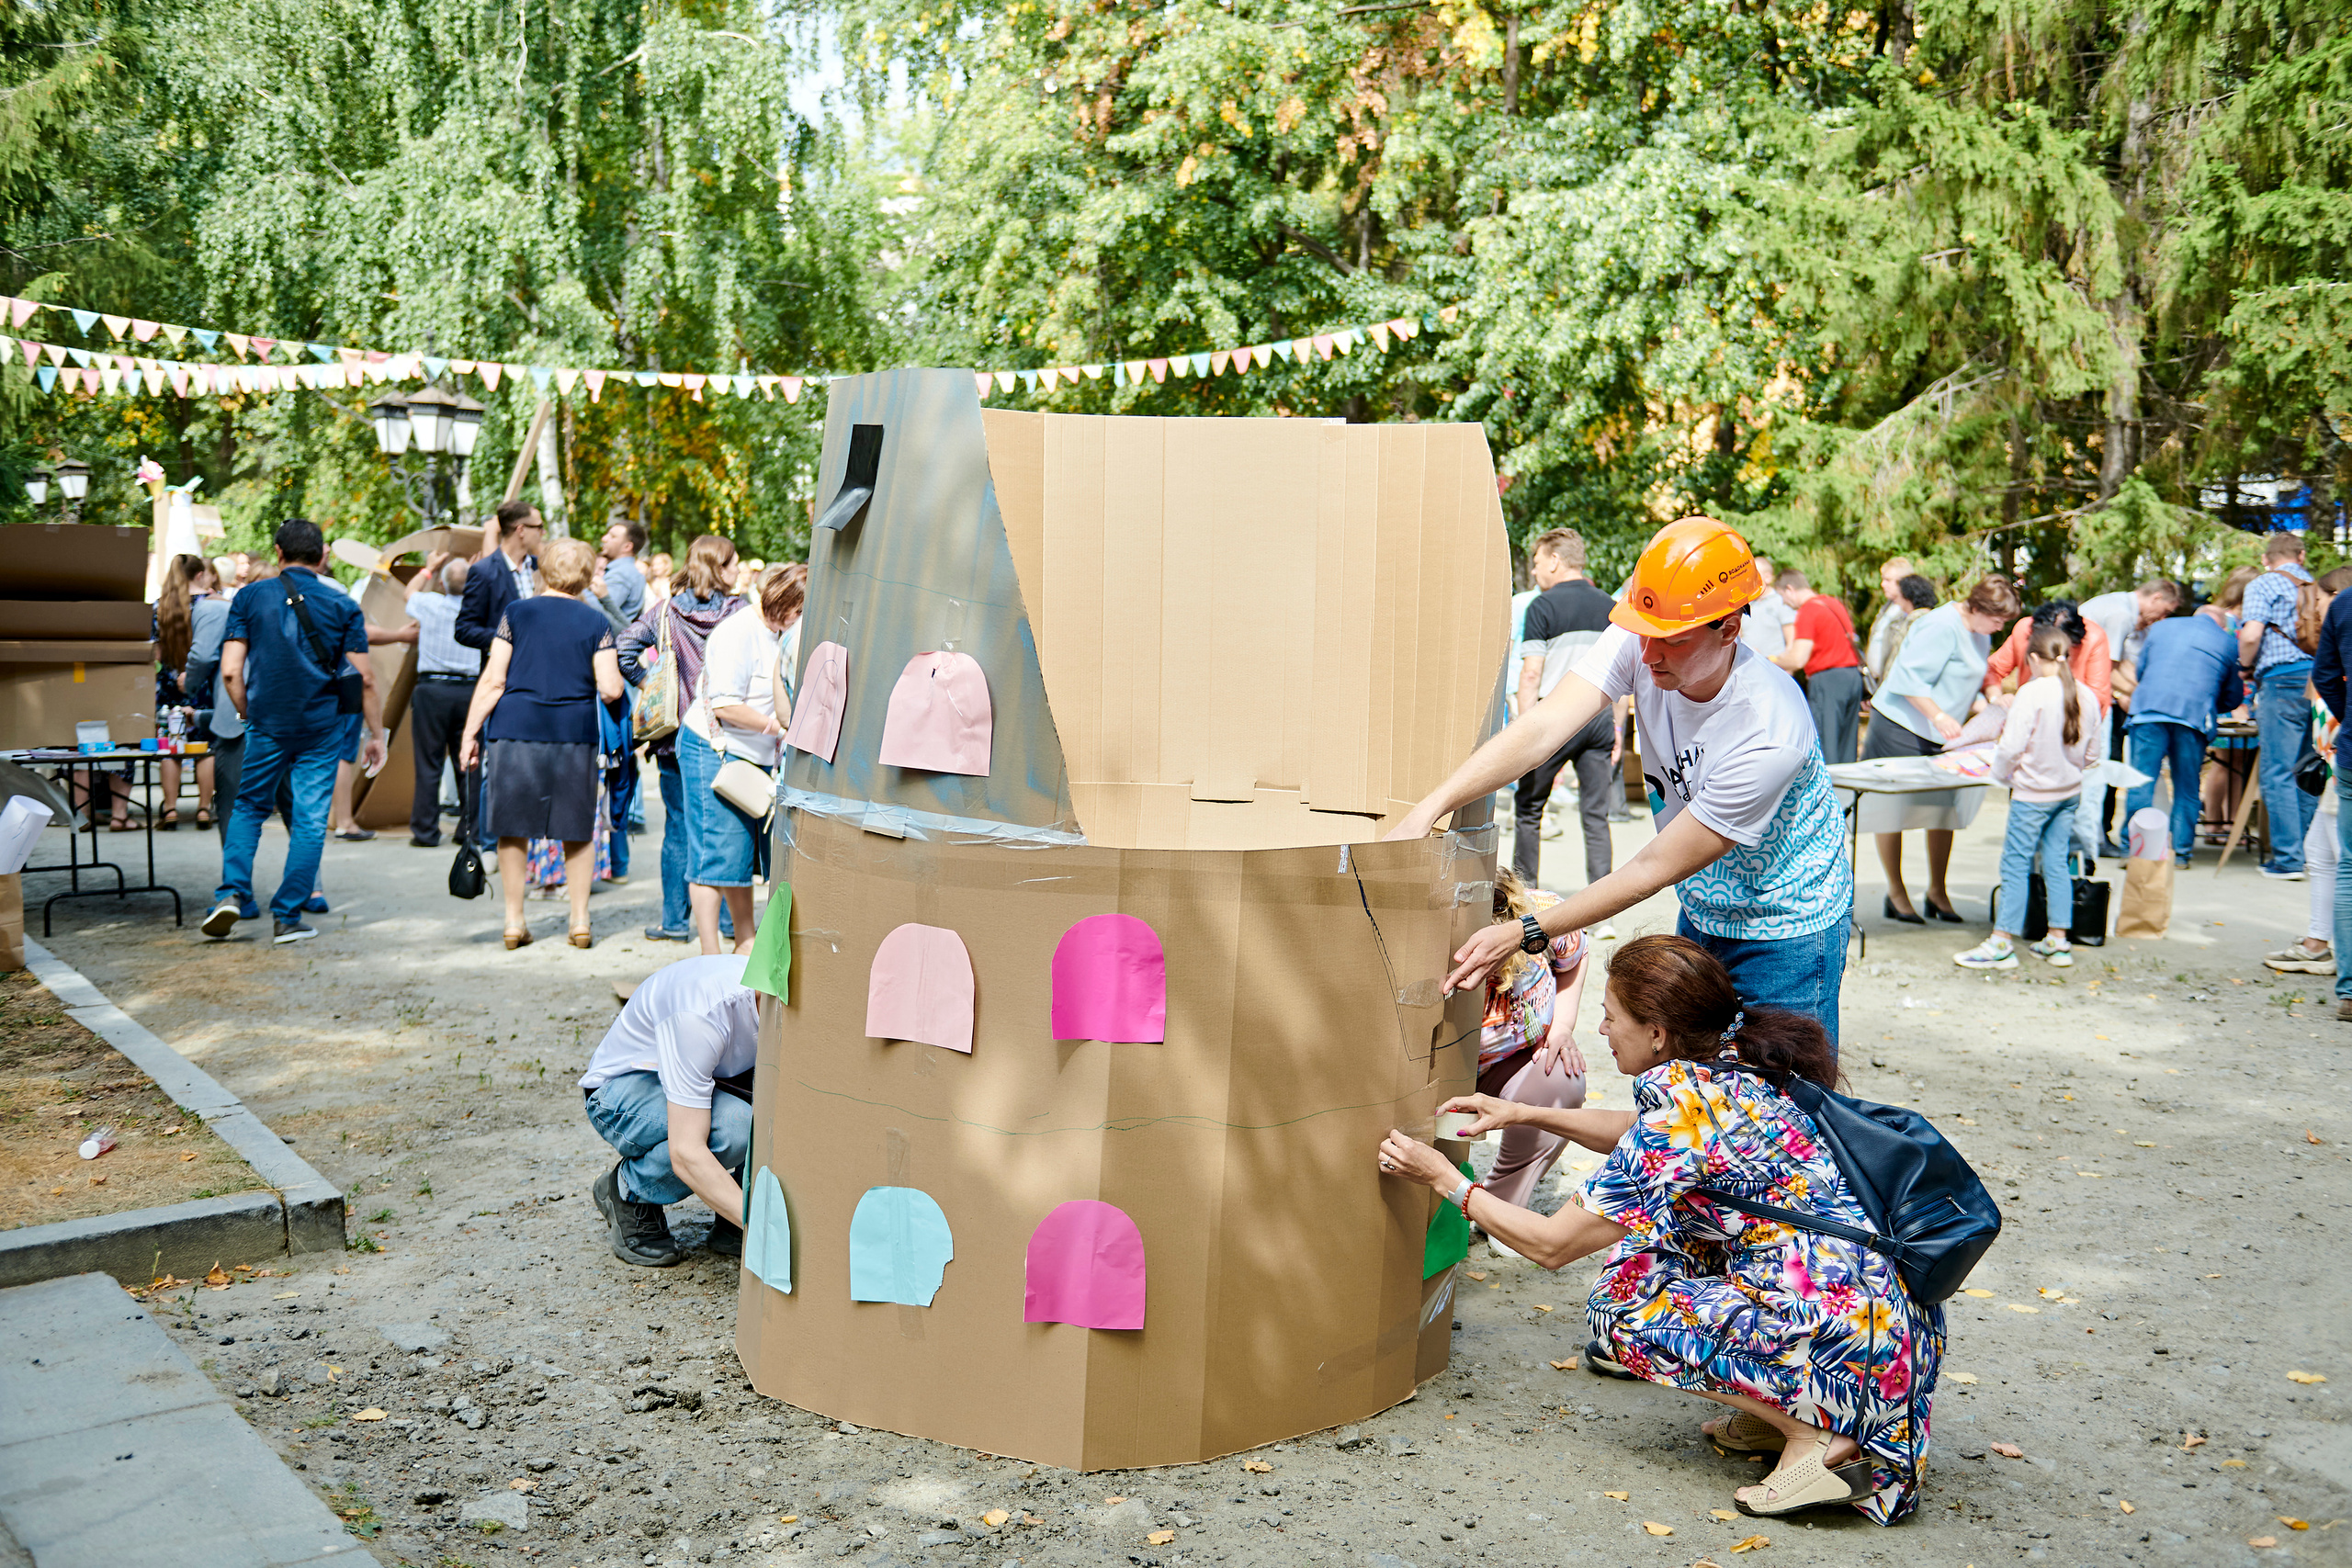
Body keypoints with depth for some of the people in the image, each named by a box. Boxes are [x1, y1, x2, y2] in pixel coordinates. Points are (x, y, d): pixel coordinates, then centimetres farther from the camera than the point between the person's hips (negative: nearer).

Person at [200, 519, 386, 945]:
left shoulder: (250, 598, 0)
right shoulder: (342, 606, -1)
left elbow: (230, 671, -4)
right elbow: (365, 678, -4)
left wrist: (249, 715, 12)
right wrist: (375, 734, 4)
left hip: (266, 725, 1)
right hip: (322, 728, -1)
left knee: (249, 807, 18)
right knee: (310, 820, 3)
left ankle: (232, 892, 3)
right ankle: (287, 917, 4)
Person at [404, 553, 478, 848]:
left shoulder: (430, 604, -4)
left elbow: (410, 592, 21)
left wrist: (429, 568, 34)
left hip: (432, 690, -1)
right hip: (470, 690, 2)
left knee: (428, 765, 2)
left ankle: (426, 832, 5)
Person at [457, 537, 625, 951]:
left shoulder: (516, 613, 3)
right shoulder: (595, 621, 3)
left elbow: (493, 680, -2)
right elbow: (611, 689, -4)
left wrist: (470, 733, 2)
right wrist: (614, 673, 18)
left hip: (515, 728, 0)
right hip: (575, 732, 0)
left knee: (513, 828, 9)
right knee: (578, 830, 12)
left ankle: (514, 922, 12)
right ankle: (580, 921, 13)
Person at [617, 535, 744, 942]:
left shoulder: (664, 612, -2)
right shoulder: (739, 612, -5)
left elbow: (624, 650, -9)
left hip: (677, 736, 1)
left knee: (678, 828, 8)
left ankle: (675, 921, 12)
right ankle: (729, 918, 15)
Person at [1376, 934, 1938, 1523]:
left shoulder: (1682, 1107, -18)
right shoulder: (1742, 1061, 6)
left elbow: (1552, 1244, -9)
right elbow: (1645, 1138, 29)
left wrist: (1443, 1178, 2)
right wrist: (1526, 1114, 23)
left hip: (1858, 1344, -9)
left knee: (1618, 1303, -4)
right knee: (1643, 1239, 16)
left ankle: (1817, 1432, -5)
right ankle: (1781, 1407, 15)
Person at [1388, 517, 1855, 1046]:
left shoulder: (1770, 734, -33)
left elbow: (1654, 868, -28)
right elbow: (1543, 729, -27)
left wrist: (1525, 935, -29)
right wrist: (1428, 808, -39)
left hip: (1785, 936, -5)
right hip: (1702, 915, 6)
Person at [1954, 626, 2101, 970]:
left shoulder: (2032, 693, -18)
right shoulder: (2086, 696, 1)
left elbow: (2011, 746, -20)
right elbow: (2091, 752, 8)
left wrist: (2002, 774, -1)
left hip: (2033, 793, -6)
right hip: (2070, 793, 6)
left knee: (2016, 864, 0)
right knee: (2056, 863, 12)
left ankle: (2002, 943, 4)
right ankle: (2058, 941, 16)